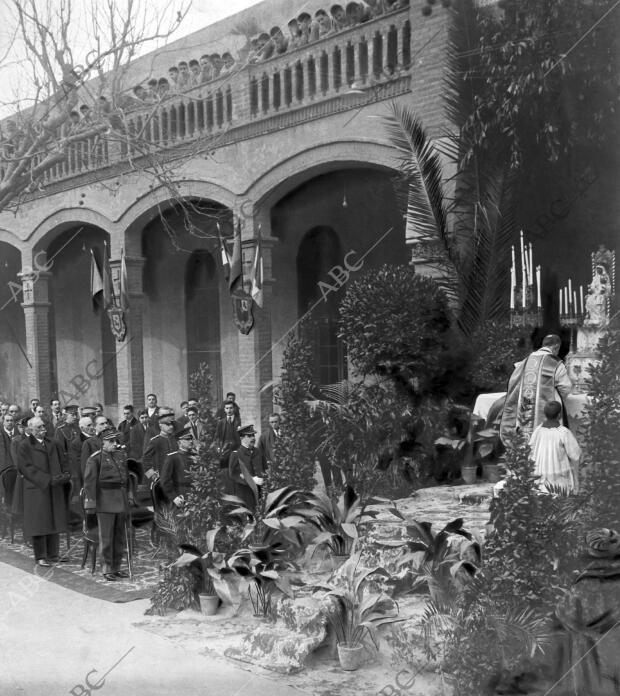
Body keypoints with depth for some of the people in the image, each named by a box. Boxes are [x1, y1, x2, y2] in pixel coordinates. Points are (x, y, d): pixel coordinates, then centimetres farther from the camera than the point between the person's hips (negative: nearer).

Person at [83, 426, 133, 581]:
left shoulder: (121, 455, 9)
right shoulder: (95, 458, -9)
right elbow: (89, 482, -11)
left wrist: (129, 496, 12)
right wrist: (90, 505, -14)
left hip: (121, 500, 6)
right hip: (105, 502, -6)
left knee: (120, 536, 11)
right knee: (106, 537, 1)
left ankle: (117, 567, 22)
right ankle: (107, 569, 10)